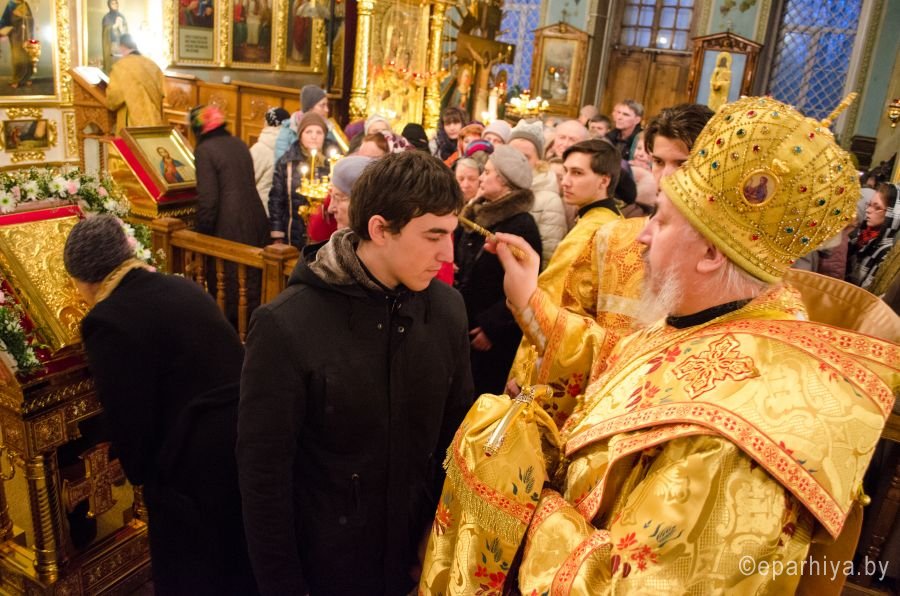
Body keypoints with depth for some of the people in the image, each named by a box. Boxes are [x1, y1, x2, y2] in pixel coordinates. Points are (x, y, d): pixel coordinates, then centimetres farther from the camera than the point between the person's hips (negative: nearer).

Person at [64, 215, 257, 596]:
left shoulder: (107, 322, -14)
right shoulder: (183, 287, 6)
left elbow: (126, 417, -11)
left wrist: (140, 475, 8)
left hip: (197, 464, -7)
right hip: (250, 437, 7)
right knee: (241, 563, 28)